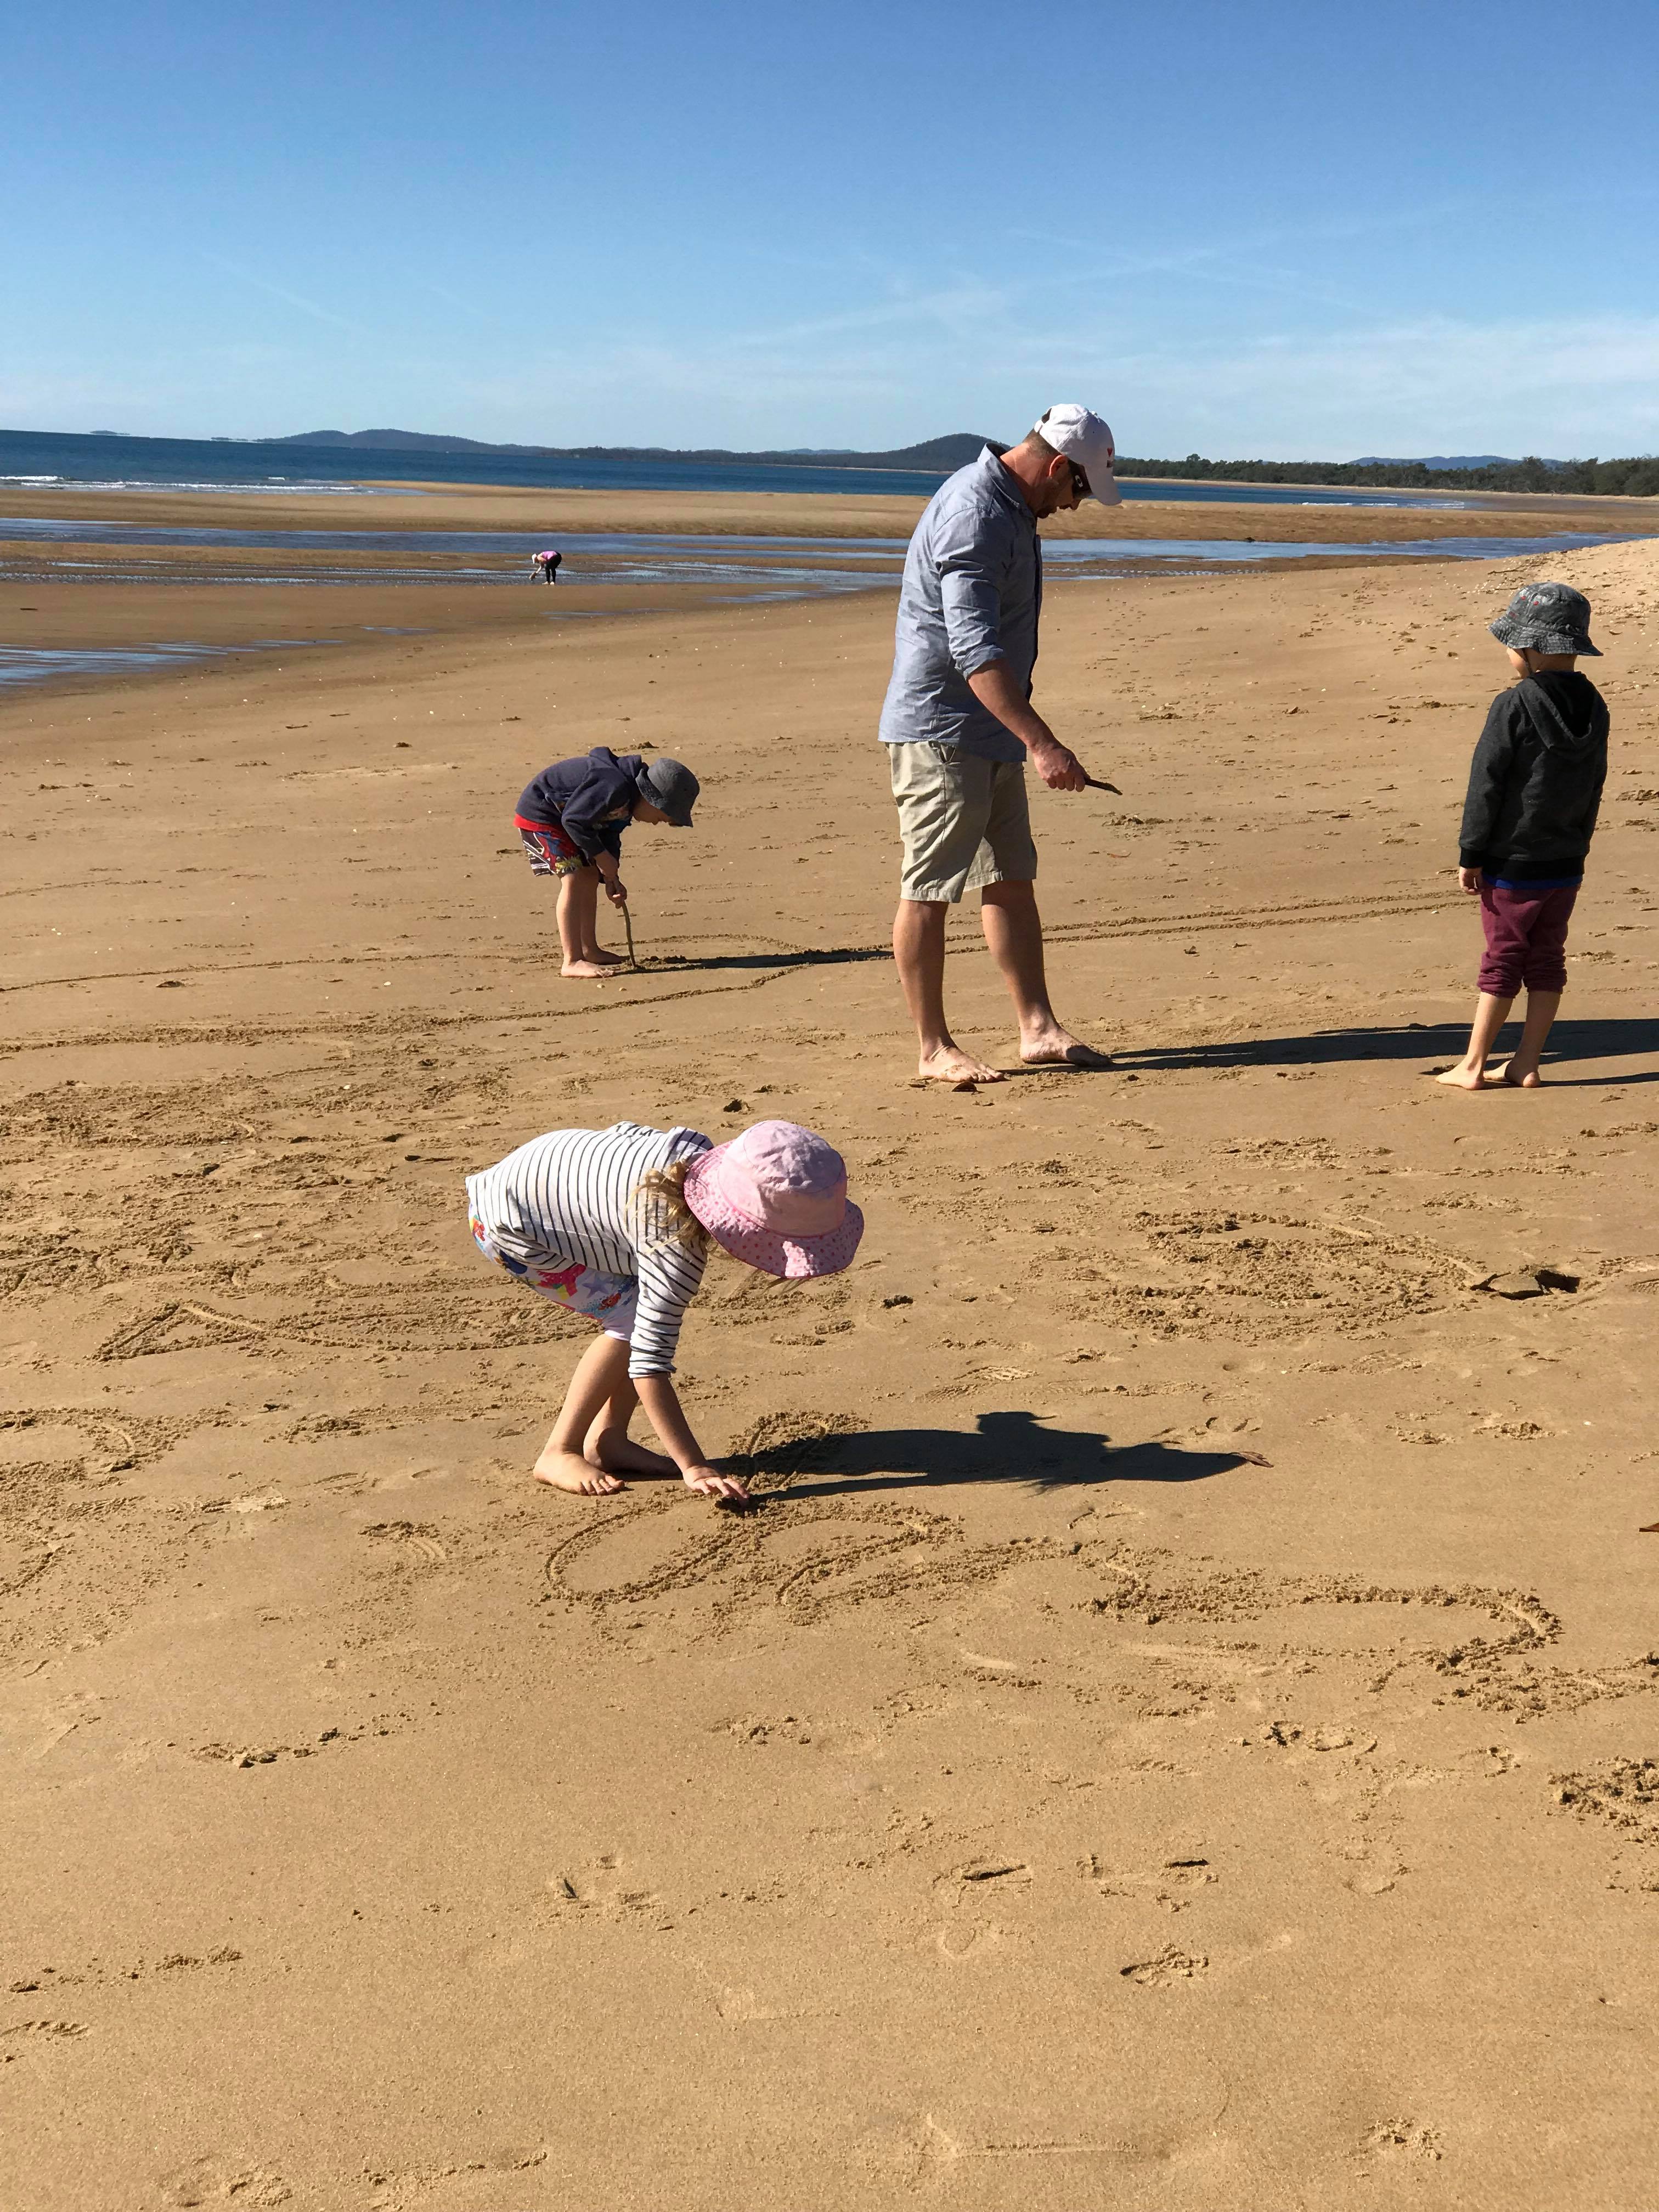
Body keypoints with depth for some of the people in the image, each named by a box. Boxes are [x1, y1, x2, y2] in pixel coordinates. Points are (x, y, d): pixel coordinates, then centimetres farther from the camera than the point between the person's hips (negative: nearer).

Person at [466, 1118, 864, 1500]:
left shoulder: (700, 1152, -12)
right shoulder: (677, 1248, -36)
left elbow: (626, 1131, 7)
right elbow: (650, 1363, -37)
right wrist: (694, 1468, -36)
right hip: (503, 1222, -9)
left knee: (656, 1305, 1)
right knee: (632, 1319, -17)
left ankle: (607, 1442, 10)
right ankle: (558, 1454, -5)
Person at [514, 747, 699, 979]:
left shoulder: (627, 798, 3)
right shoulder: (614, 787, -30)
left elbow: (609, 835, 11)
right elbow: (574, 820, -29)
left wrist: (611, 879, 2)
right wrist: (601, 856, -19)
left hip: (560, 814, 11)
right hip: (537, 814, -11)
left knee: (590, 876, 13)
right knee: (573, 877, -18)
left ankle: (590, 949, 23)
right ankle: (572, 961, -19)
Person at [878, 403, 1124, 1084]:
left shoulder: (1011, 509, 13)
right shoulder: (973, 516, -20)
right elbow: (974, 650, -29)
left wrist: (1026, 738, 26)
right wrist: (1042, 744, -34)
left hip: (990, 733, 11)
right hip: (940, 729, -10)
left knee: (1011, 880, 12)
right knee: (930, 888, -3)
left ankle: (1038, 1029, 18)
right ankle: (934, 1049, 3)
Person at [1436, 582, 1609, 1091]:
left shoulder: (1514, 706, -16)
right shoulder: (1592, 707, 5)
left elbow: (1487, 783, -14)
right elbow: (1595, 784, 13)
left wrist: (1470, 854, -7)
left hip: (1513, 863, -6)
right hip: (1567, 863, 6)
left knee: (1503, 959, 1)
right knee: (1548, 959, 10)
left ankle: (1473, 1066, 8)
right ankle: (1527, 1065, 15)